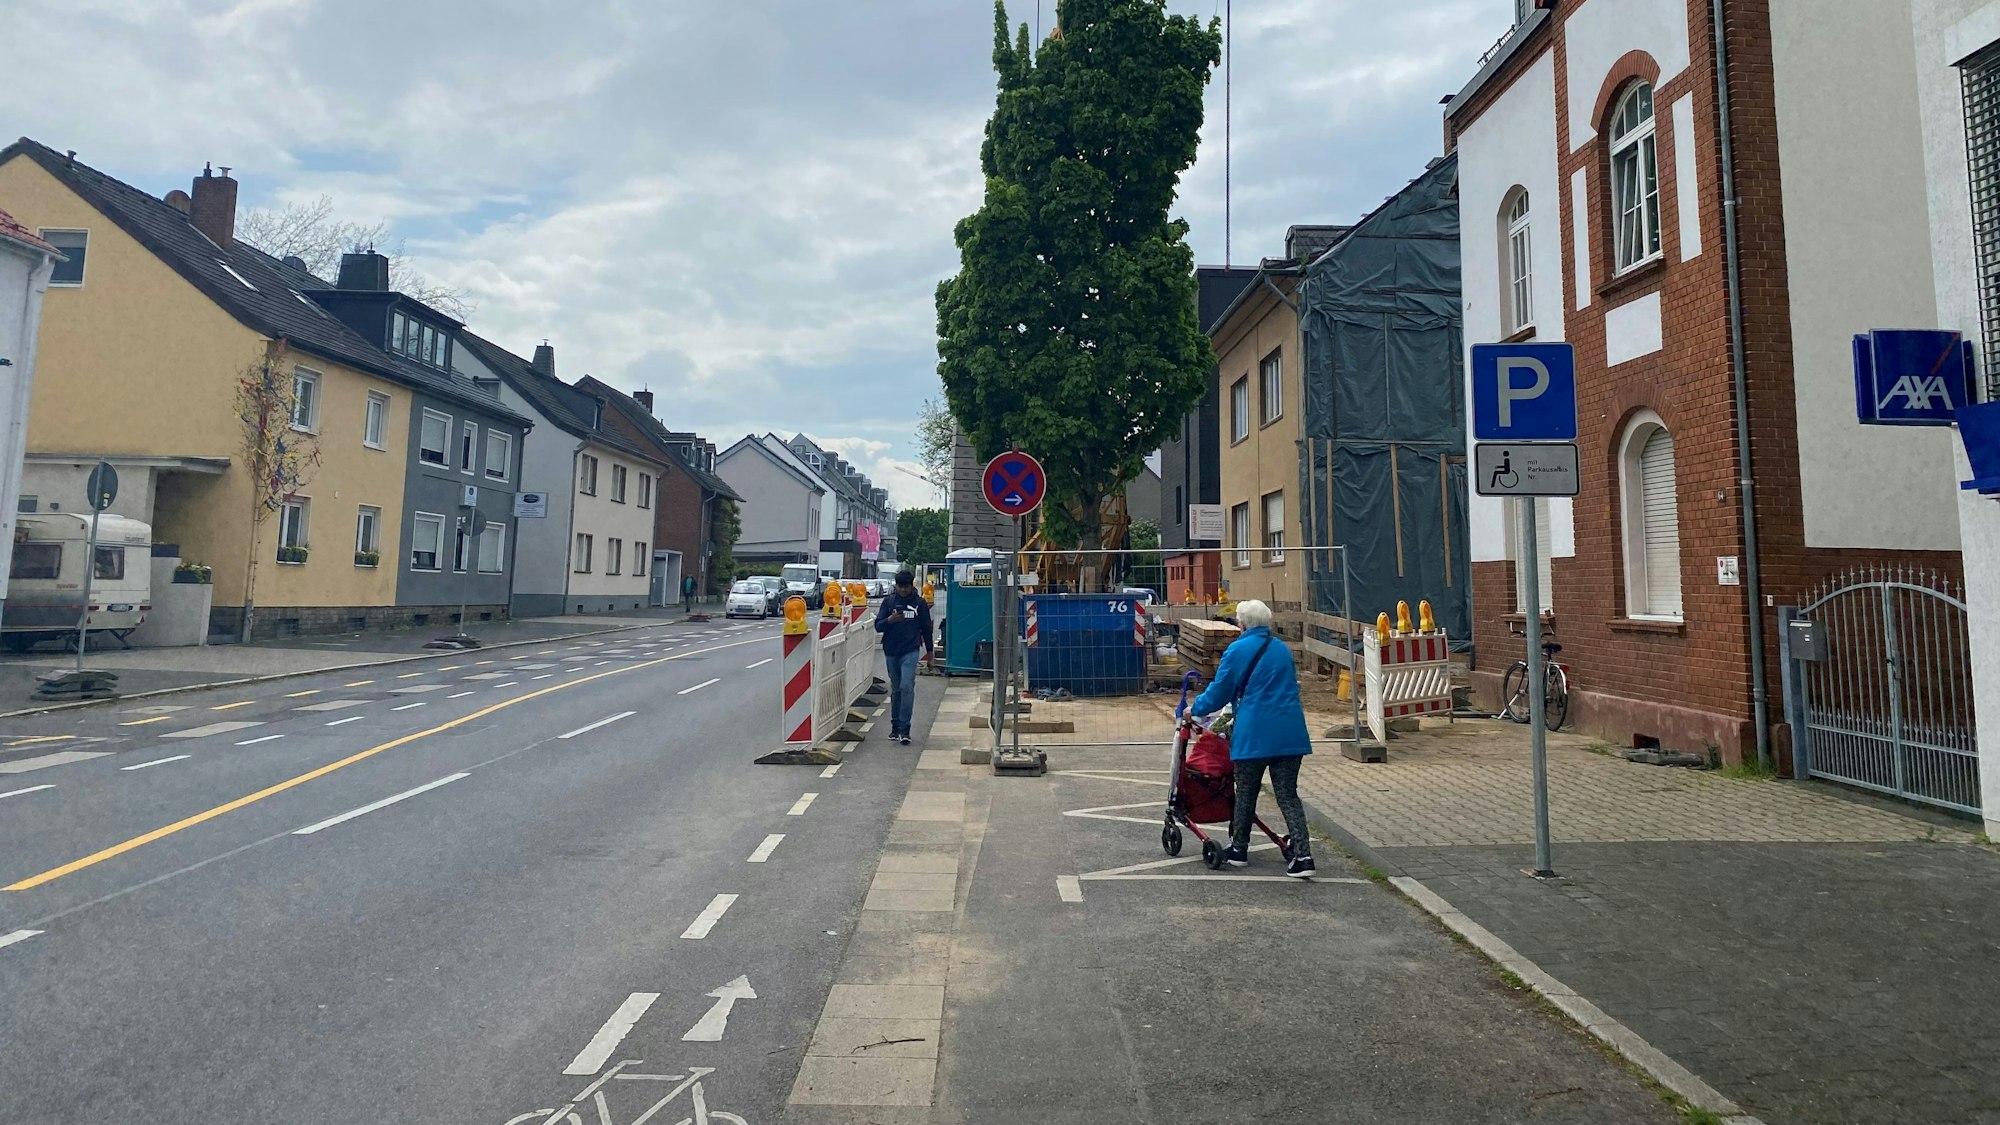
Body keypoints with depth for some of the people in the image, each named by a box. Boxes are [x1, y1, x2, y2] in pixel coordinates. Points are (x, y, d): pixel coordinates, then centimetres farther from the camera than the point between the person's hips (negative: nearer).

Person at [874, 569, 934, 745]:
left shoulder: (919, 602, 3)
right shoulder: (889, 601, 4)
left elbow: (926, 627, 13)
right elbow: (878, 625, 0)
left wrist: (929, 649, 17)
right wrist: (890, 620, -20)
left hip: (910, 651, -2)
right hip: (891, 652, 2)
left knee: (907, 687, -16)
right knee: (895, 690, 11)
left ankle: (904, 729, -14)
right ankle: (895, 727, 23)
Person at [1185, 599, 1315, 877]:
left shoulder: (1238, 650, -6)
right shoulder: (1282, 648, 14)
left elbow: (1220, 691, -2)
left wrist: (1196, 709, 15)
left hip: (1254, 734, -5)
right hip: (1290, 732, 5)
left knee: (1246, 793, 11)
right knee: (1288, 795, 8)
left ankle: (1239, 850, 25)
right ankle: (1302, 855, -1)